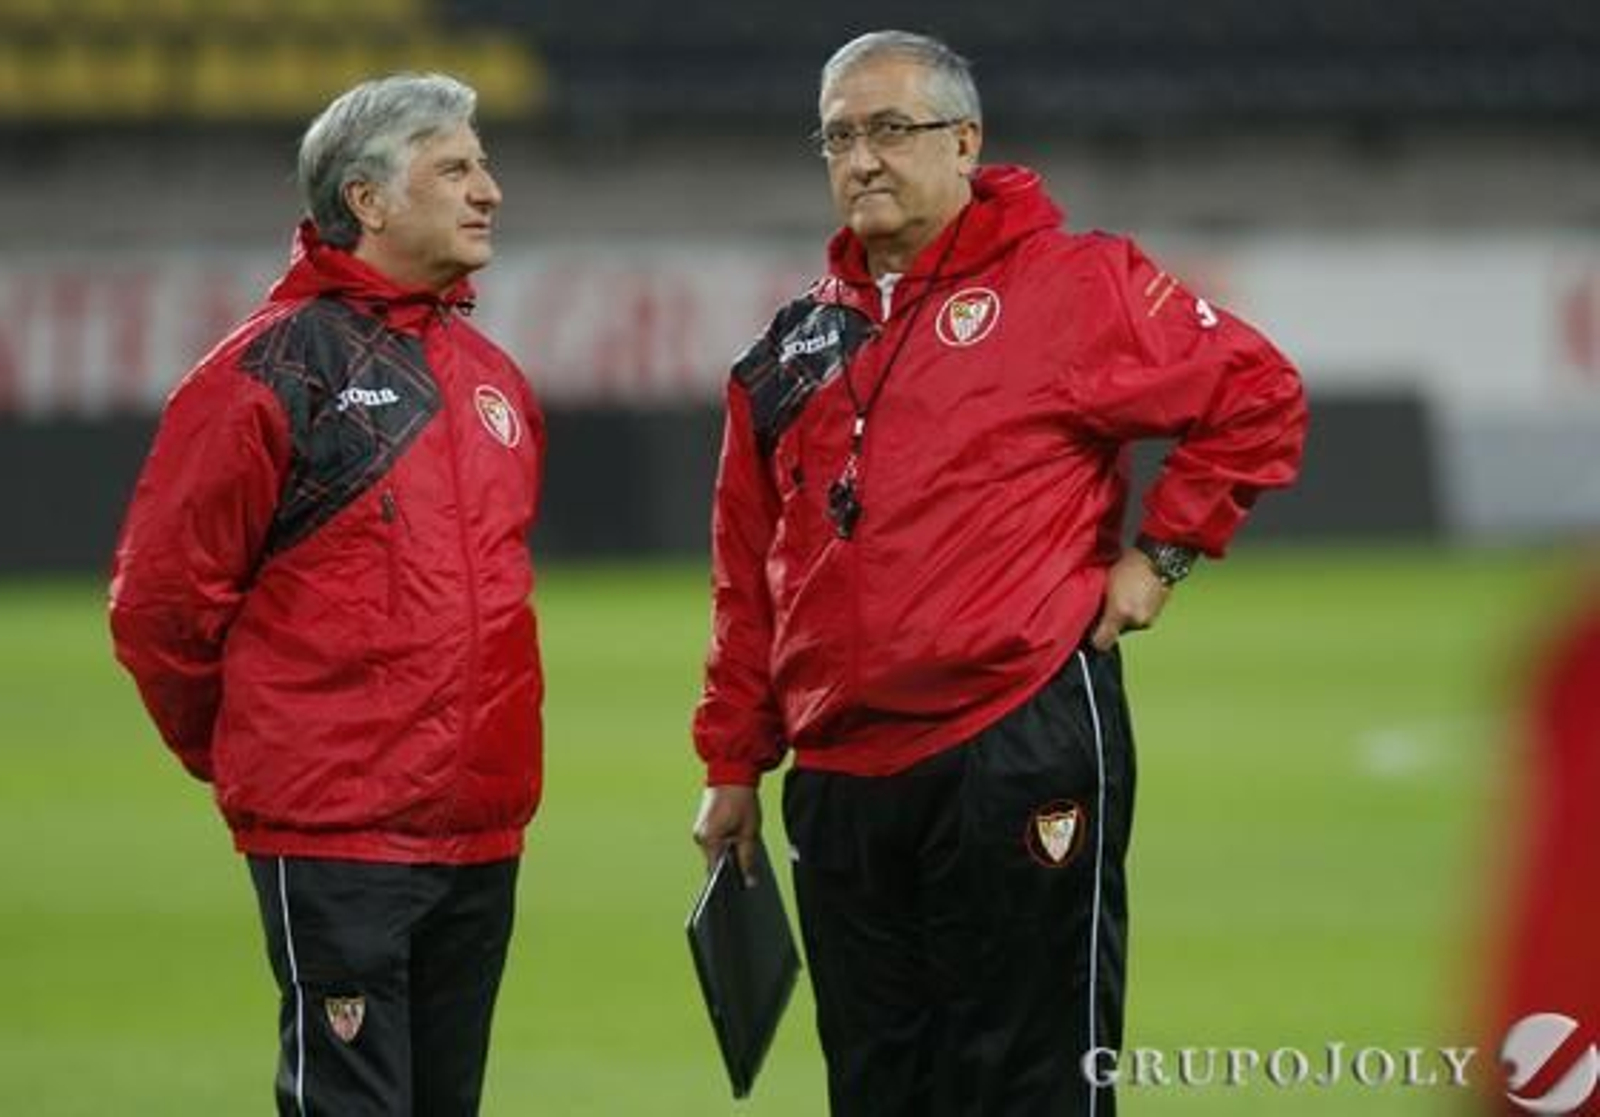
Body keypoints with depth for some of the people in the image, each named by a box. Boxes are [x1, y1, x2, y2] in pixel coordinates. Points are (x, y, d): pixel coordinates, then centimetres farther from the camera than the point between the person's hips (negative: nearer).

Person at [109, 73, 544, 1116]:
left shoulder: (494, 378, 14)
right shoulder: (274, 369, -9)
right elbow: (163, 593, -8)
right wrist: (233, 752, 3)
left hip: (484, 833, 7)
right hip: (337, 837, -7)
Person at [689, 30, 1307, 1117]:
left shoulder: (1071, 284, -2)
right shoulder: (796, 347, 16)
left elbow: (1257, 396, -2)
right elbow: (750, 579, 20)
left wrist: (1162, 553, -4)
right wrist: (734, 763, 17)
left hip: (1020, 751, -6)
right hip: (841, 777, 6)